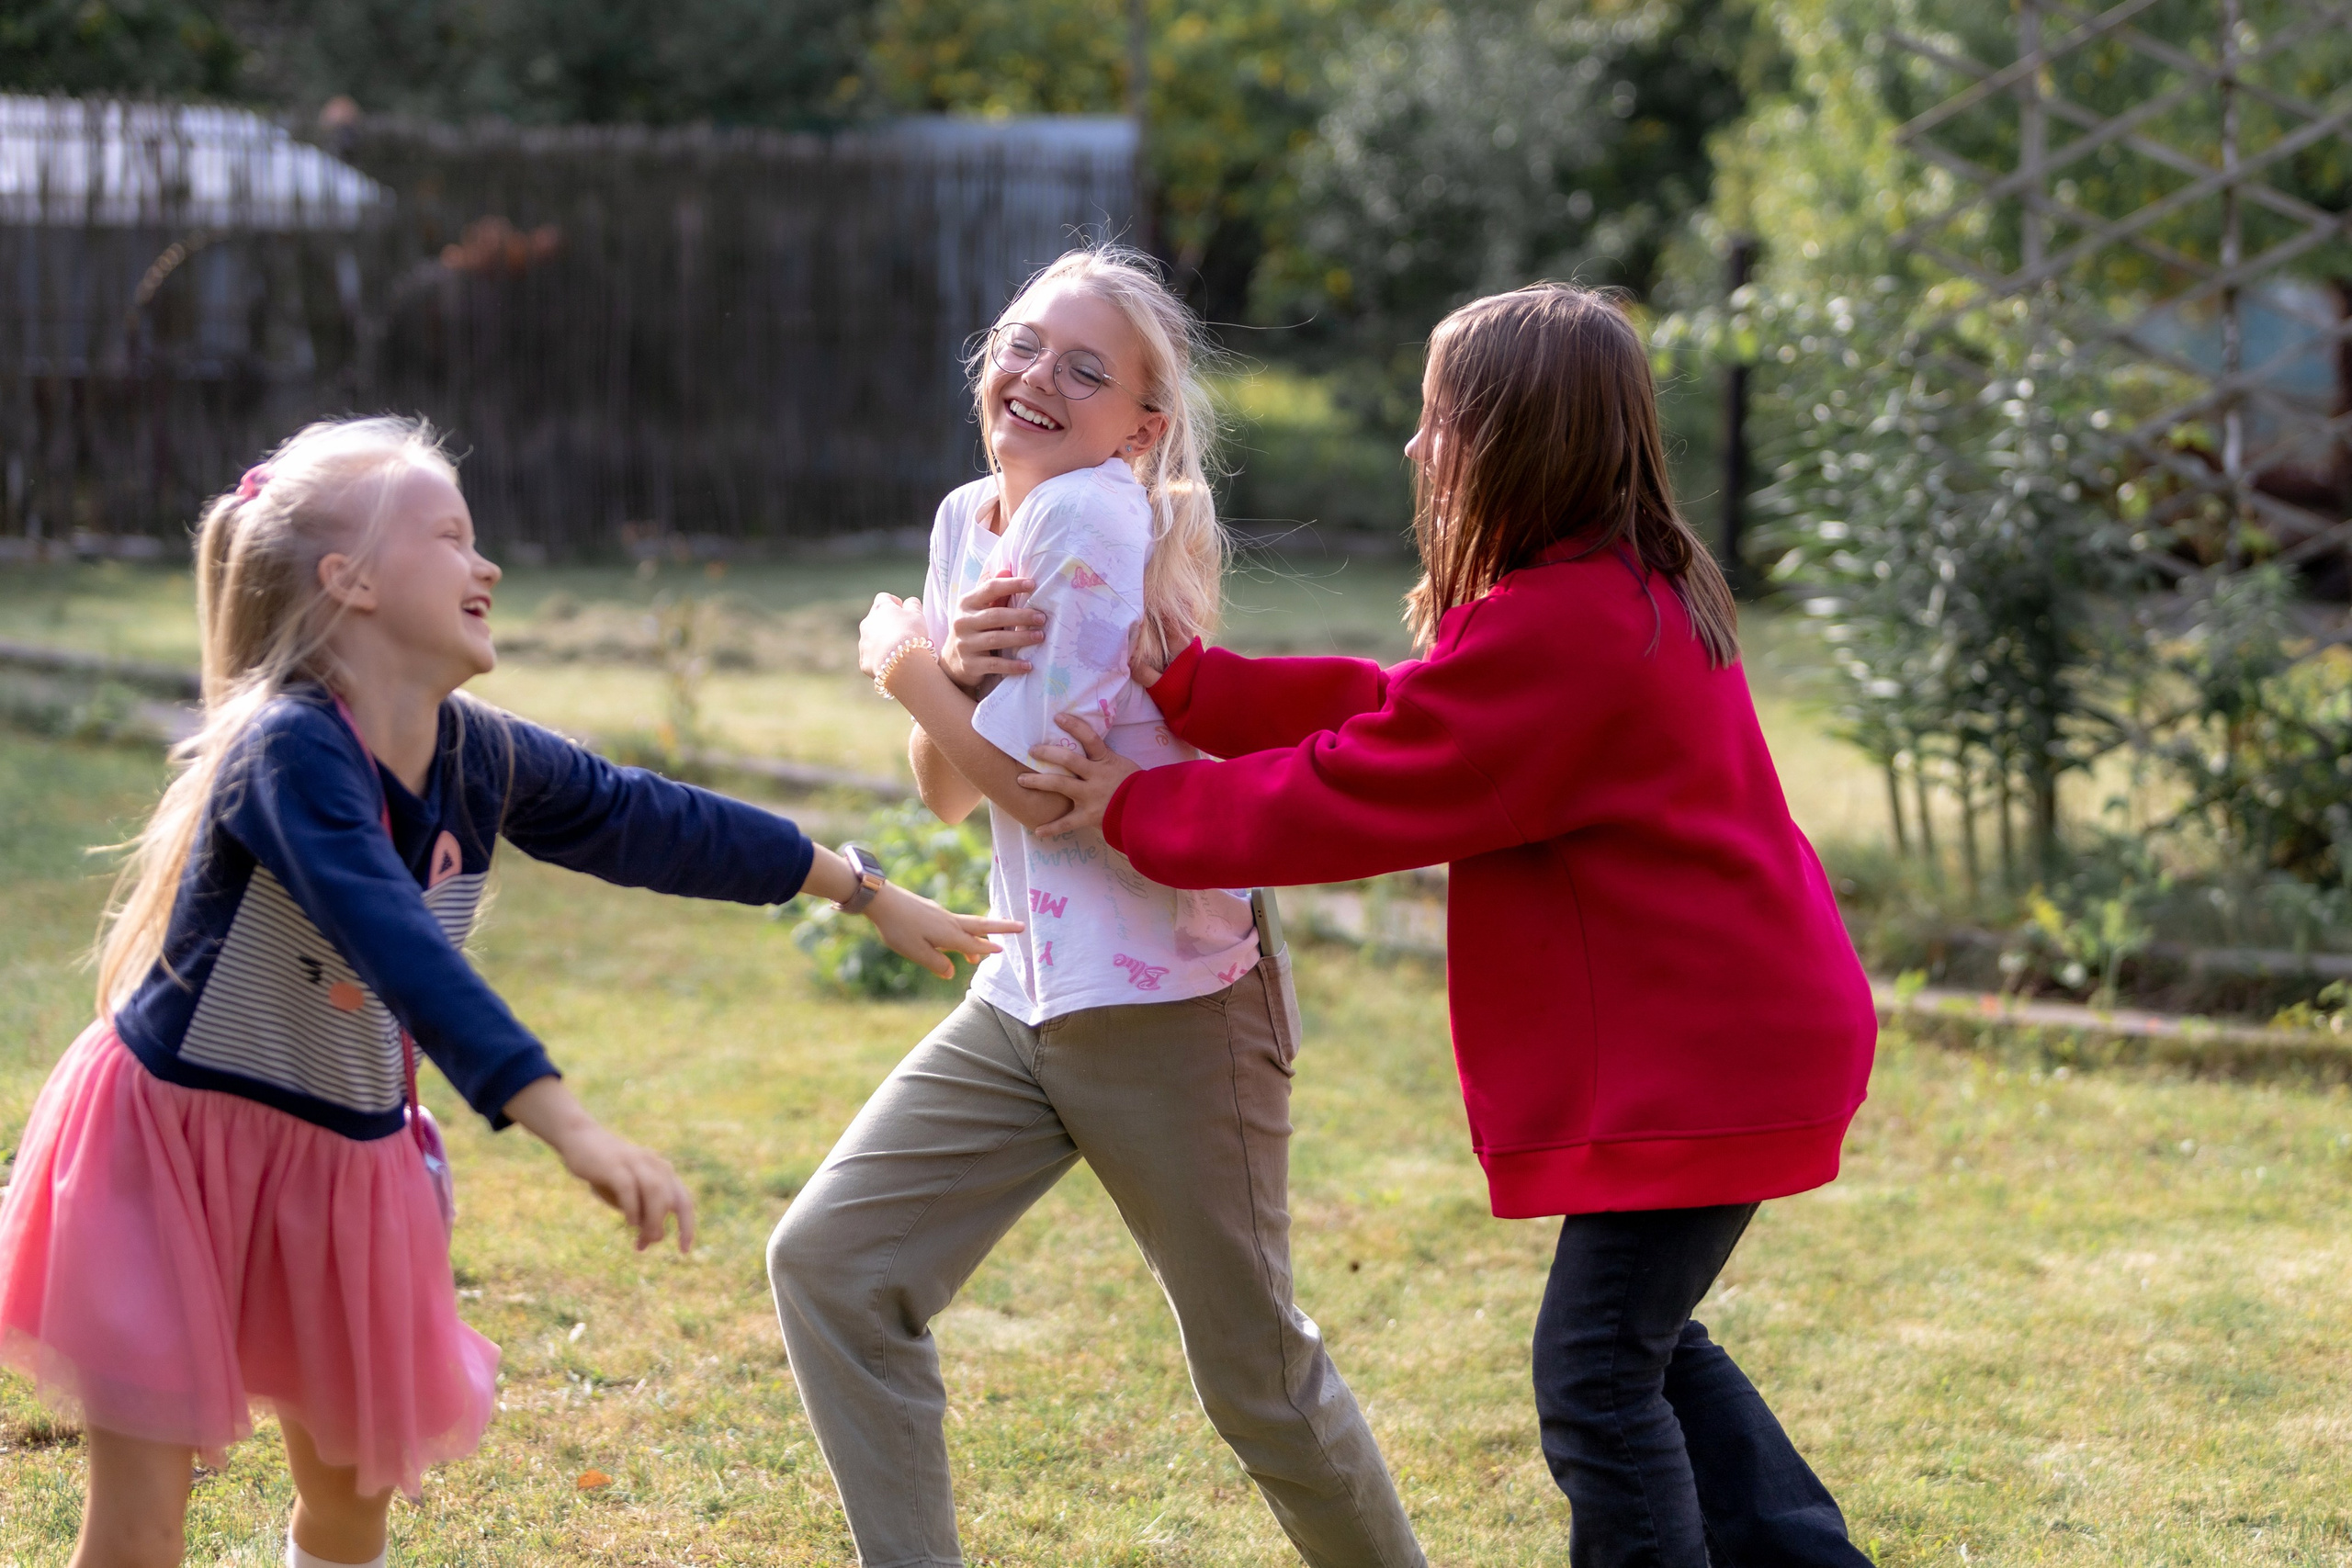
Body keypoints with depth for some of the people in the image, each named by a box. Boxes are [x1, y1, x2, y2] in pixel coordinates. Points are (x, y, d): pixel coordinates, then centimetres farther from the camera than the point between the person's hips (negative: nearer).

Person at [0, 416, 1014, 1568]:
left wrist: (870, 895, 19)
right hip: (173, 1142, -7)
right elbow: (400, 950, -41)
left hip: (339, 1159, 7)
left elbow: (653, 825, 11)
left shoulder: (481, 759, -3)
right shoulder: (292, 751, -28)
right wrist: (570, 1129, -51)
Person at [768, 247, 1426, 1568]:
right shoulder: (971, 519, 8)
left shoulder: (1097, 516, -17)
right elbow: (949, 792, 9)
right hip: (1025, 1001, 8)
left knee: (1258, 1375, 5)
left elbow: (1038, 787, -19)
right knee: (830, 1267, -3)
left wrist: (904, 665, -5)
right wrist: (957, 663, -11)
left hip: (1173, 1004, -8)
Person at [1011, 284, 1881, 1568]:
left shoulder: (1552, 631, -21)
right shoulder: (1634, 595, 12)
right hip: (1742, 1030, 11)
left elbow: (1352, 796, -17)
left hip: (1697, 1061, -11)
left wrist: (1134, 811, -6)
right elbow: (1395, 714, 10)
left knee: (1597, 1374, -3)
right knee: (1647, 1345, 21)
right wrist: (1184, 684, 3)